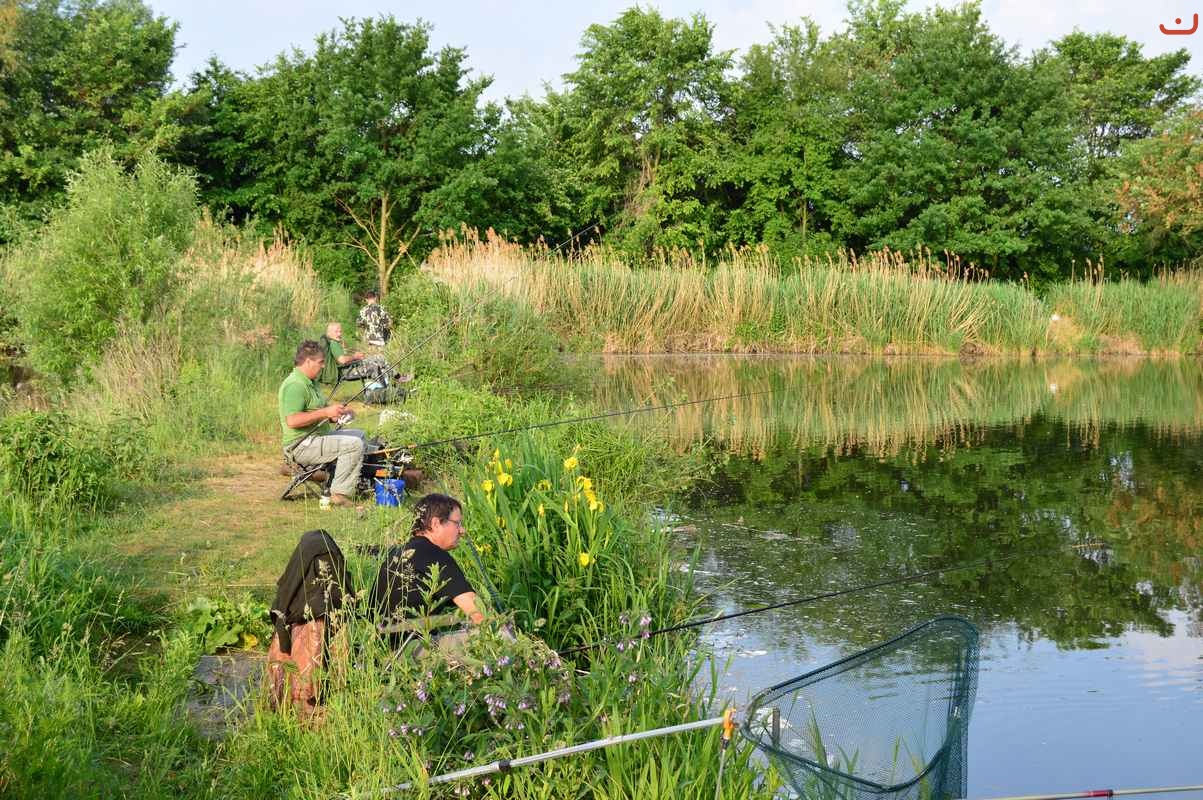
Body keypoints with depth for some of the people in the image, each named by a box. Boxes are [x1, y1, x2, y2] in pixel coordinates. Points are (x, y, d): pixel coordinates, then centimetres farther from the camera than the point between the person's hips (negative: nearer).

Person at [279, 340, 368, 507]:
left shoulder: (309, 382, 16)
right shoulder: (295, 385, -19)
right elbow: (292, 420, -29)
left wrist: (334, 414, 10)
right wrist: (325, 412, -26)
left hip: (317, 437, 11)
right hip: (302, 446, -11)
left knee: (359, 435, 17)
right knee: (354, 444, -21)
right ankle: (340, 494, -19)